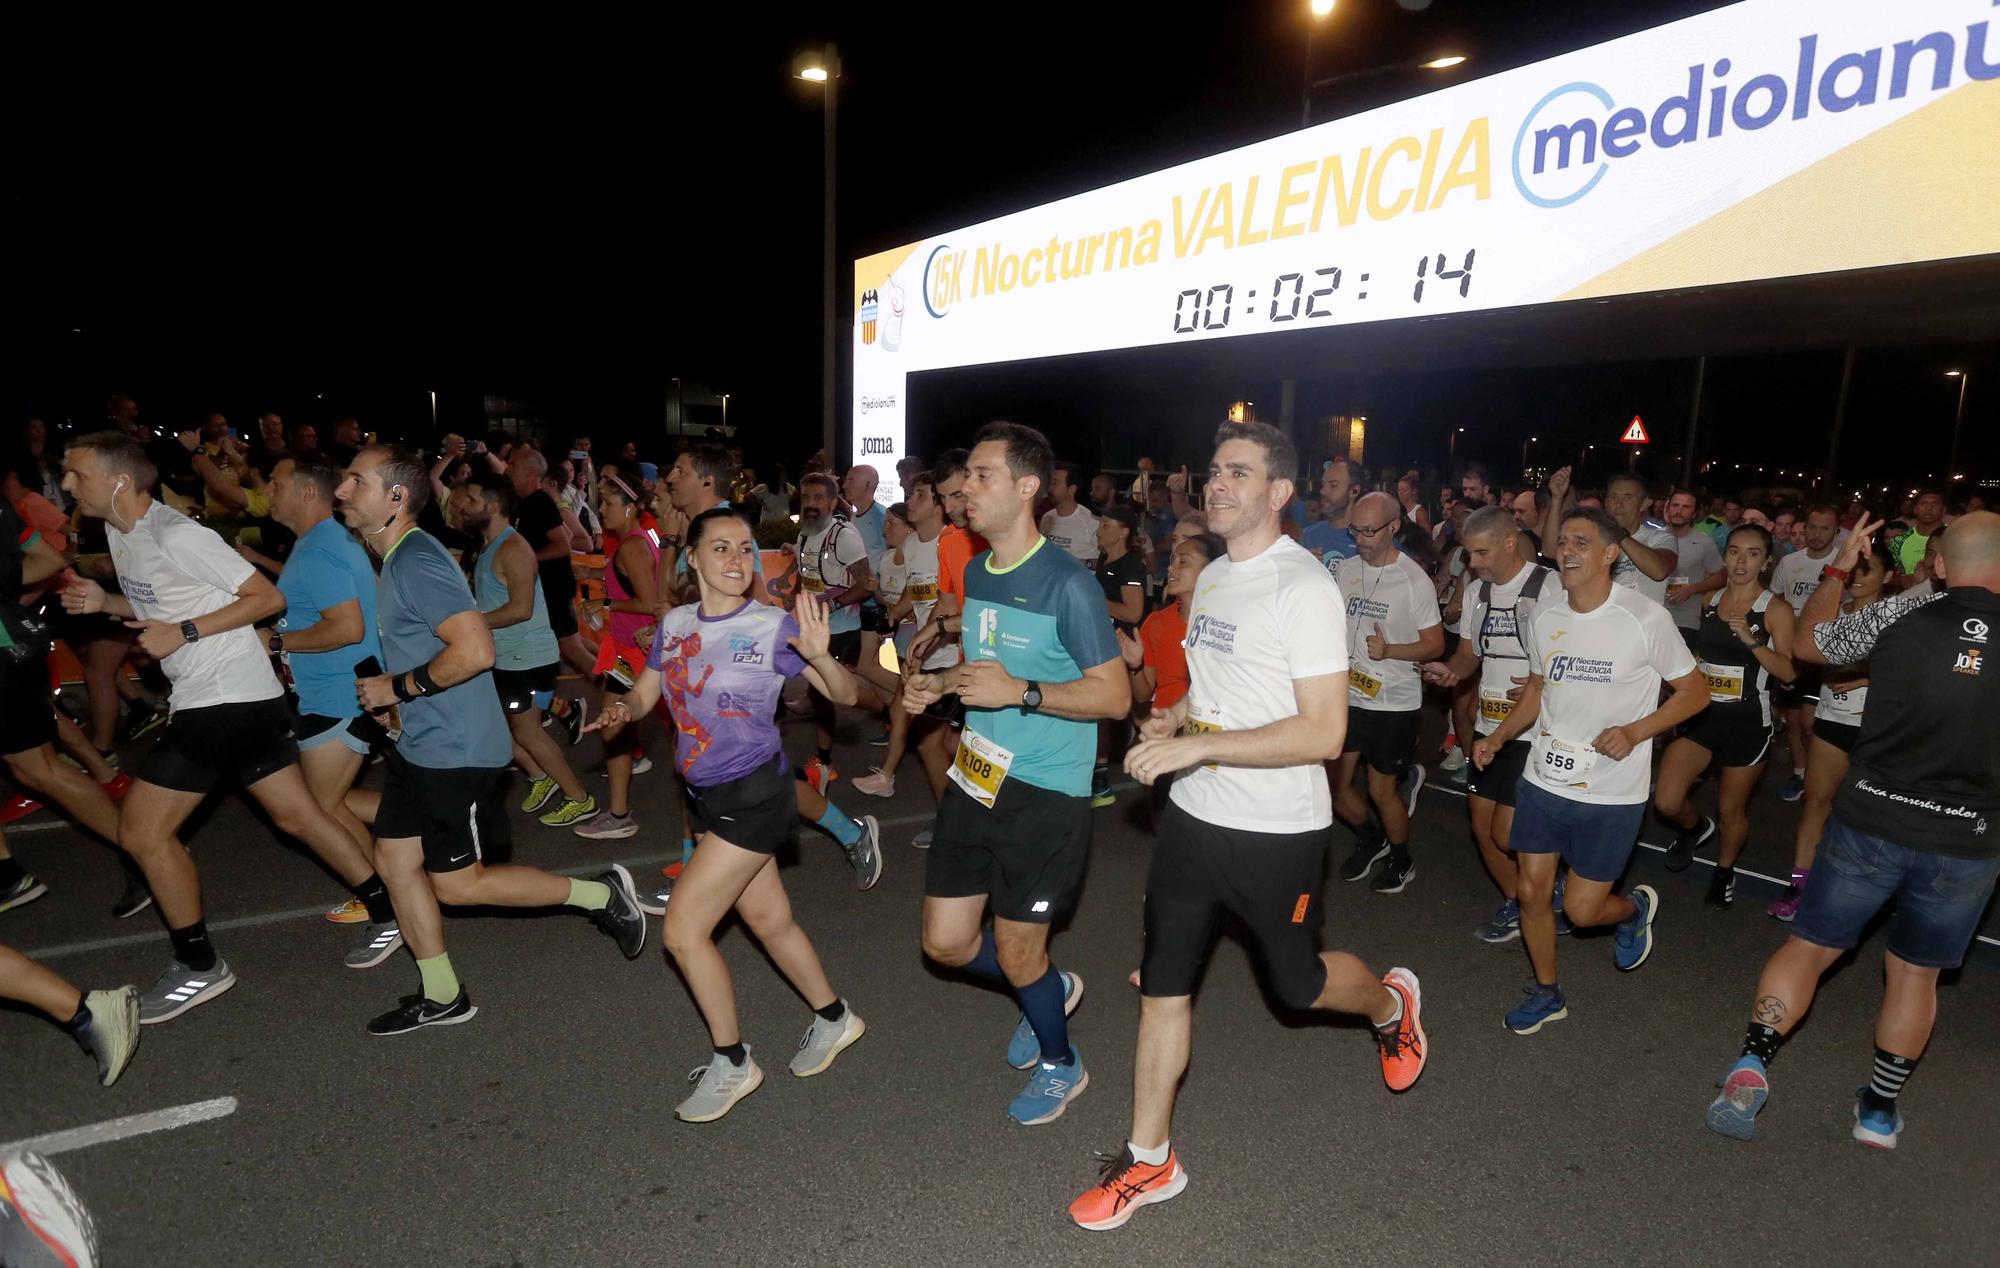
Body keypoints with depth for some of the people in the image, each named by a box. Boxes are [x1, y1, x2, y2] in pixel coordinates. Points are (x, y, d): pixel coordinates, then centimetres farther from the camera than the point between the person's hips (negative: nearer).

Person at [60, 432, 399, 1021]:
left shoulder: (176, 535, -17)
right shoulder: (120, 533, 12)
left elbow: (268, 598, -17)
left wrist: (184, 633, -19)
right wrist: (104, 602, 7)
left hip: (228, 698, -9)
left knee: (141, 830, -2)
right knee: (297, 816, 11)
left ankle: (199, 966, 11)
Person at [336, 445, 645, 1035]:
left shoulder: (416, 562, -20)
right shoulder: (395, 559, 12)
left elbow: (476, 650, -29)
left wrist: (398, 688, -19)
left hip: (455, 751, -10)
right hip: (419, 744, 10)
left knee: (458, 883, -1)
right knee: (394, 859, 13)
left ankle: (599, 894, 11)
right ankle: (442, 996, 27)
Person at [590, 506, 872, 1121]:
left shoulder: (773, 626, -14)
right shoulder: (675, 623, 2)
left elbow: (847, 695, -15)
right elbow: (646, 691, 12)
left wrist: (819, 655, -35)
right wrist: (620, 709, -11)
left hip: (754, 795, -6)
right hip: (706, 796, 7)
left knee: (682, 930, -6)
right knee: (768, 919, 19)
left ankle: (731, 1064, 16)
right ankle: (833, 1018, 41)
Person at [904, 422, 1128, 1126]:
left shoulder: (1067, 585, -17)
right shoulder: (976, 572, 7)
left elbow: (1114, 696, -16)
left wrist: (1019, 692, -25)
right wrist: (937, 683, 3)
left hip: (1044, 795, -7)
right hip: (975, 777, 7)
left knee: (1017, 956, 7)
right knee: (945, 942, 12)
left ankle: (1060, 1063, 38)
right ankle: (1051, 988, 41)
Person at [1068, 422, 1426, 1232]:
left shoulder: (1303, 588, -18)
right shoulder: (1212, 577, 9)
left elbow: (1323, 732, -23)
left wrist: (1198, 745, -27)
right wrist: (1176, 716, 2)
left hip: (1276, 830, -7)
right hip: (1193, 815, 7)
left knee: (1295, 982, 15)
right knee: (1163, 985, 9)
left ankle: (1392, 1004, 49)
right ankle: (1149, 1162, 25)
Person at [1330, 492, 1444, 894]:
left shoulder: (1415, 580, -11)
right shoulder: (1345, 569, 3)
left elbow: (1435, 645, -8)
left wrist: (1389, 650, -24)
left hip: (1394, 703, -5)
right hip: (1347, 697, 5)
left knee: (1381, 790, 5)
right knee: (1334, 788, 8)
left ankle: (1402, 861, 32)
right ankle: (1370, 840, 37)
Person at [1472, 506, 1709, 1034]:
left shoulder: (1646, 618, -13)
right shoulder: (1546, 620, 2)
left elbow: (1695, 690, -5)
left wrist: (1634, 731, -19)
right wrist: (1498, 737, 2)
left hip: (1612, 793, -4)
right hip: (1544, 779, 5)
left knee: (1581, 909, 2)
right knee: (1533, 893, 8)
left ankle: (1635, 908, 38)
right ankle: (1547, 993, 31)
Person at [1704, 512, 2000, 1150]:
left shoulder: (1901, 614, -9)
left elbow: (1807, 642, 8)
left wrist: (1837, 570, 20)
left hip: (1869, 823, -1)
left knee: (1808, 947, 14)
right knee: (1915, 972, 19)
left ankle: (1752, 1063, 1)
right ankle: (1880, 1109, 31)